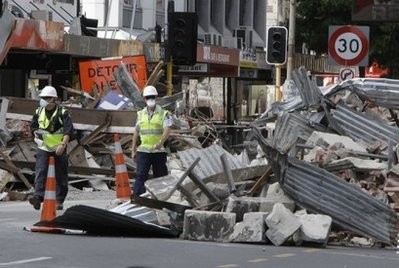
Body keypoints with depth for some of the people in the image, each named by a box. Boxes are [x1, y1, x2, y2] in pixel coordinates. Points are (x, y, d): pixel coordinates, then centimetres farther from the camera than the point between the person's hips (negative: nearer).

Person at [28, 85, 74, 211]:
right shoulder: (39, 112, 8)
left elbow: (69, 130, -13)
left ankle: (59, 201, 13)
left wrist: (63, 144, -23)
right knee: (40, 172, -15)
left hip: (59, 149, -3)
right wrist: (36, 133, 2)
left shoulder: (62, 112, -7)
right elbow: (33, 126, 23)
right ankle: (38, 197, -26)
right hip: (43, 148, 3)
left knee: (61, 175, 4)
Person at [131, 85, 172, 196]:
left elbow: (167, 129, -15)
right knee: (140, 175, -9)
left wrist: (161, 142, -33)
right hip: (143, 151, 2)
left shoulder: (163, 114, -2)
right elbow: (136, 132, 16)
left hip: (159, 151, -2)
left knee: (160, 175, 5)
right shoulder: (141, 114, 11)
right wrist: (133, 149, 14)